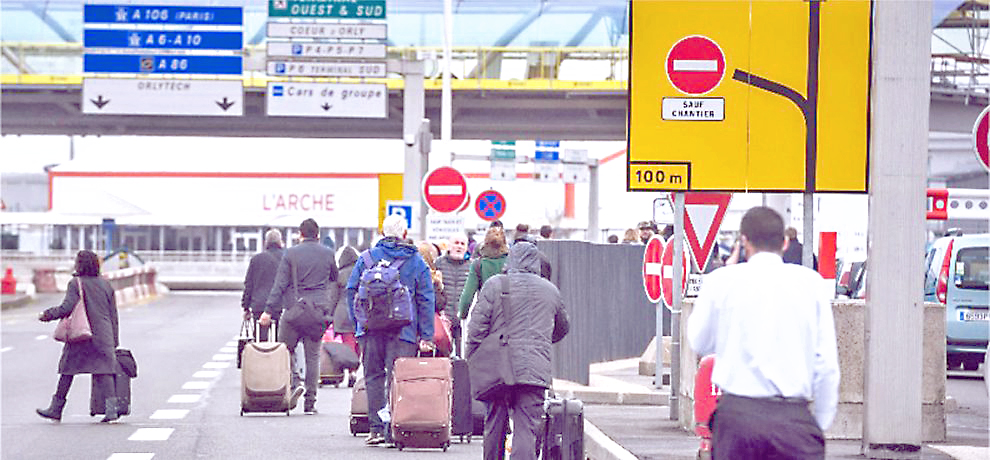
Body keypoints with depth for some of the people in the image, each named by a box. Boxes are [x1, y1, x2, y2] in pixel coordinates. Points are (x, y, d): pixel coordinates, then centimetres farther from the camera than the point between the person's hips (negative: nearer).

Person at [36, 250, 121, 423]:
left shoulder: (76, 283, -5)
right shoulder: (105, 284, 12)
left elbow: (67, 308, -14)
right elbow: (113, 314, 13)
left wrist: (47, 315, 0)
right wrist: (114, 341, 18)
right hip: (103, 336, 4)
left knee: (68, 370, 8)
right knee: (104, 370, -2)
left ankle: (56, 408, 17)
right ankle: (111, 408, -16)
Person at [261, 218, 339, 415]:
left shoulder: (291, 253, -1)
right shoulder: (328, 254, 6)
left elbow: (280, 284, -5)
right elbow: (335, 280, 17)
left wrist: (269, 310, -4)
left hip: (295, 309, -2)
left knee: (286, 348, 12)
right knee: (313, 355, 5)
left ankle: (294, 383, -12)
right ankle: (310, 402, 4)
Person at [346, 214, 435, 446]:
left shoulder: (366, 258, 7)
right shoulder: (416, 261, 5)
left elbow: (352, 291, 8)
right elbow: (426, 299, 4)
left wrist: (357, 322, 15)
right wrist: (426, 335, 6)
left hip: (371, 328, 1)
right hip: (403, 329, -1)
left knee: (374, 377, 8)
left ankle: (376, 428, 4)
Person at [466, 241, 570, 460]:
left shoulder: (494, 285, 2)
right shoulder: (551, 290, 11)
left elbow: (476, 329, -2)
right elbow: (562, 329, 26)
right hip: (536, 372, 0)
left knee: (494, 427, 12)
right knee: (527, 429, -4)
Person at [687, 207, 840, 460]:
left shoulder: (721, 281, 2)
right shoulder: (810, 282, 3)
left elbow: (699, 342, 17)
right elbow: (827, 364, 2)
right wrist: (822, 424, 11)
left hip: (737, 413, 0)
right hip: (794, 419, 0)